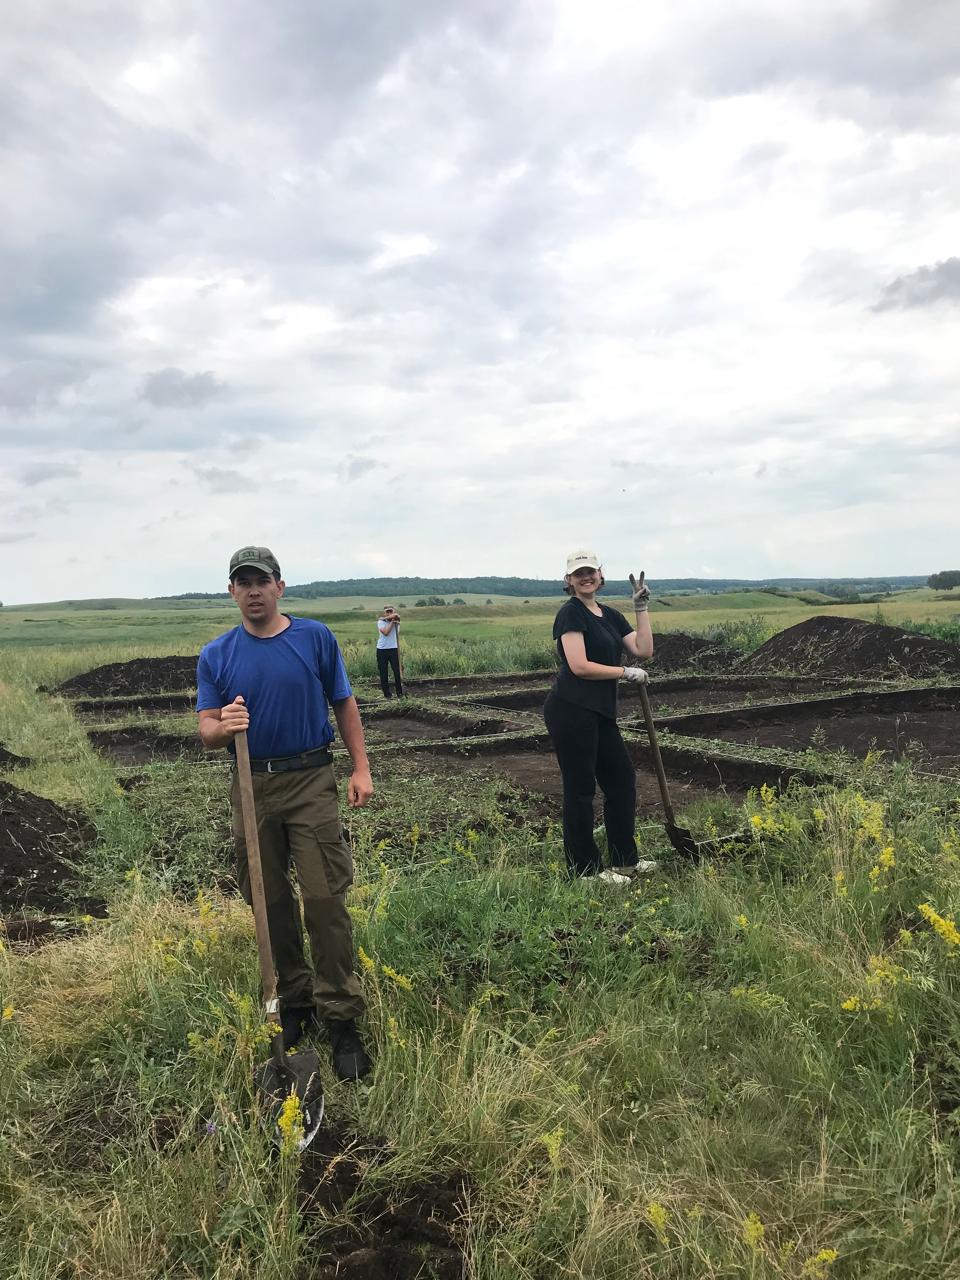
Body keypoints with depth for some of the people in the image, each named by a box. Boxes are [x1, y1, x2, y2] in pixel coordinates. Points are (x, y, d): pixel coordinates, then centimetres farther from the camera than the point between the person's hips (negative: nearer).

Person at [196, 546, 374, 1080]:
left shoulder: (316, 637, -1)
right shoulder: (216, 655, 3)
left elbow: (345, 704, 4)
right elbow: (207, 733, 1)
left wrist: (362, 769, -3)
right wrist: (224, 726, -22)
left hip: (312, 780, -2)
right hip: (252, 785, 3)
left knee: (325, 899, -5)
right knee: (271, 902, 11)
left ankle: (342, 1017, 6)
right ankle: (295, 1001, 28)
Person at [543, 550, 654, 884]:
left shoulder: (611, 616, 15)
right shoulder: (571, 613, -10)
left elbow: (643, 650, 5)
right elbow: (579, 666, -19)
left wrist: (642, 609, 2)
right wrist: (627, 673, -9)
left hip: (600, 712, 9)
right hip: (571, 711, -9)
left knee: (622, 781, 15)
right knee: (580, 788, 1)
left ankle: (624, 861, 30)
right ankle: (584, 869, 14)